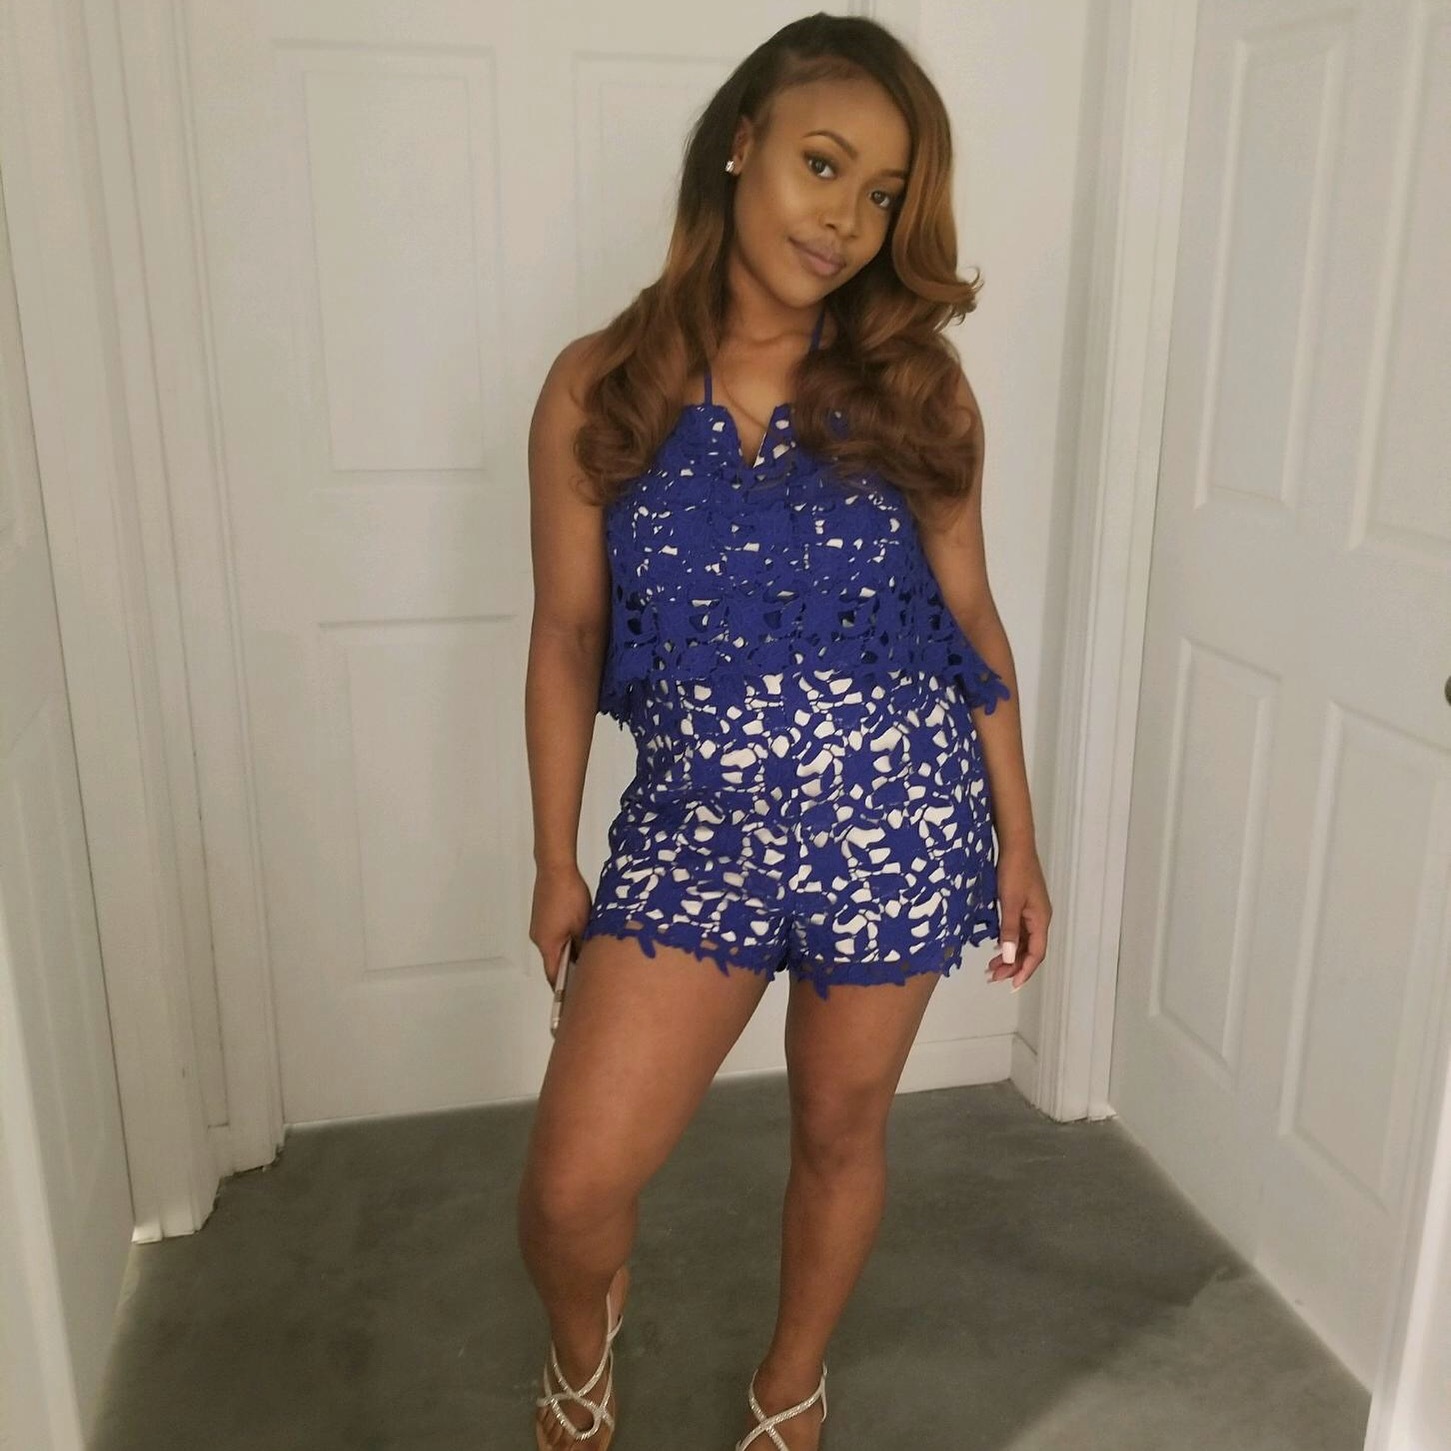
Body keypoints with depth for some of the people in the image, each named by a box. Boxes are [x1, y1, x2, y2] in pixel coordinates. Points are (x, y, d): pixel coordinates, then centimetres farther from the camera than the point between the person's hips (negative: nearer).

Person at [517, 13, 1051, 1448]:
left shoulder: (914, 385, -1)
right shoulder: (600, 387, -3)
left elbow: (970, 615, 5)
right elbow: (567, 637, 1)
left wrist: (1017, 838, 6)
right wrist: (555, 861, 4)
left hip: (898, 811, 1)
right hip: (695, 821, 0)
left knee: (841, 1131, 16)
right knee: (573, 1185, -3)